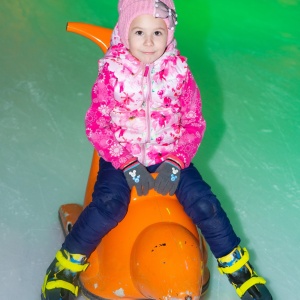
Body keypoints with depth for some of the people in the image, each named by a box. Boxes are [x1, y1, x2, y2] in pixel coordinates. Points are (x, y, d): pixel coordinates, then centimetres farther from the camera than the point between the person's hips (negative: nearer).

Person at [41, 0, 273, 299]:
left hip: (169, 157, 2)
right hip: (122, 155, -1)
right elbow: (96, 125, -9)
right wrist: (128, 164, -18)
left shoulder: (179, 72, -6)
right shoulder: (112, 71, -10)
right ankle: (67, 264, 0)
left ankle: (236, 264, 14)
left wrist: (175, 163, -16)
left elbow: (194, 123, -2)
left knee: (204, 203, -12)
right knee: (108, 206, -25)